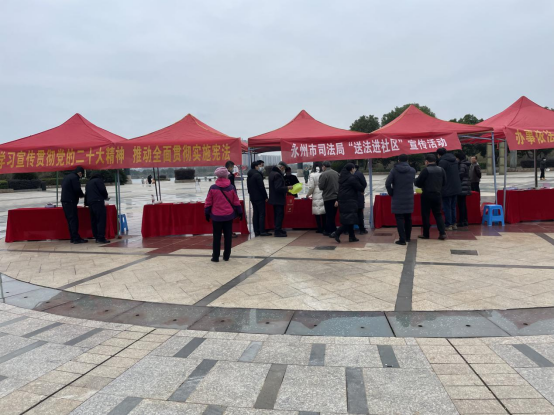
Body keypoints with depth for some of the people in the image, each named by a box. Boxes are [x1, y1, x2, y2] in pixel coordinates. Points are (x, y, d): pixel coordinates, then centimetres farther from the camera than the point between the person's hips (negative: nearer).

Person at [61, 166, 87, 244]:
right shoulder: (75, 178, -10)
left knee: (70, 220, 10)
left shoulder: (67, 177, 20)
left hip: (64, 201, 9)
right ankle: (76, 238, -10)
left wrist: (79, 194, 15)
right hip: (70, 202, -9)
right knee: (74, 220, -9)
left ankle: (73, 238, 12)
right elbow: (77, 189, -17)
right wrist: (82, 195, 3)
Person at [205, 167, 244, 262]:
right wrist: (239, 212, 11)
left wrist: (207, 213, 9)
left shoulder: (213, 188, -6)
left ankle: (215, 257, 8)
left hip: (216, 216, -1)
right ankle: (226, 256, 14)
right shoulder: (231, 188, -4)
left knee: (217, 237, 6)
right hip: (229, 215, 1)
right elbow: (236, 202, 1)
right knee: (228, 236, 9)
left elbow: (208, 202, -2)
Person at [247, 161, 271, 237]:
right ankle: (262, 231, -8)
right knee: (262, 214, -6)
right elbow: (261, 187, -17)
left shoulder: (249, 176, 14)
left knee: (256, 214, 10)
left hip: (252, 198, 9)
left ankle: (256, 231, 10)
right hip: (259, 198, -9)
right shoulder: (257, 175, -14)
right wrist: (266, 197, -11)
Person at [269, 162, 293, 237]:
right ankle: (278, 232, -4)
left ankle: (278, 230, 24)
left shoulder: (272, 173, 12)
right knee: (280, 215, -5)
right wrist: (287, 188, -15)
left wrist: (285, 188, 15)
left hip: (274, 199, 10)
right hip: (278, 199, -10)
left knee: (277, 215, 16)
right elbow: (278, 188, -27)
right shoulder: (278, 175, -21)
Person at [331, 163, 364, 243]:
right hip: (350, 203, -9)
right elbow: (361, 188, -11)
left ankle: (352, 237, 15)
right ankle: (337, 234, -14)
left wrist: (338, 200, 26)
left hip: (343, 202, 9)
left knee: (349, 220, 12)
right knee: (349, 220, -7)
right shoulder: (352, 178, -14)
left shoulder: (342, 178, 14)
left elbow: (340, 190, 20)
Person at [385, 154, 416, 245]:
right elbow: (413, 181, 11)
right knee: (408, 218, 16)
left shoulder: (394, 170, -9)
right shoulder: (412, 170, 1)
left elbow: (387, 184, -14)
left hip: (398, 199, -3)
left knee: (399, 218, -1)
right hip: (409, 198, 3)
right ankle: (408, 237, 27)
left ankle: (402, 239, -5)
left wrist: (391, 193, -1)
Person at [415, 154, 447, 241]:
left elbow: (418, 183, -10)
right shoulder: (441, 170, 5)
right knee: (438, 214, 11)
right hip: (438, 195, 5)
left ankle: (426, 234, 8)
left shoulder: (426, 170, -12)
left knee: (425, 215, 4)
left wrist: (424, 186, 12)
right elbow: (444, 183, 10)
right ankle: (442, 233, 1)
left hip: (427, 195, -5)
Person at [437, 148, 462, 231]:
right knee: (453, 207, 16)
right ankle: (454, 224, 20)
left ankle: (448, 225, 0)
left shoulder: (442, 161, -14)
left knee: (447, 207, -1)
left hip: (447, 189, -8)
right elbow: (458, 172, 18)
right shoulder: (455, 160, 11)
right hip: (456, 187, 8)